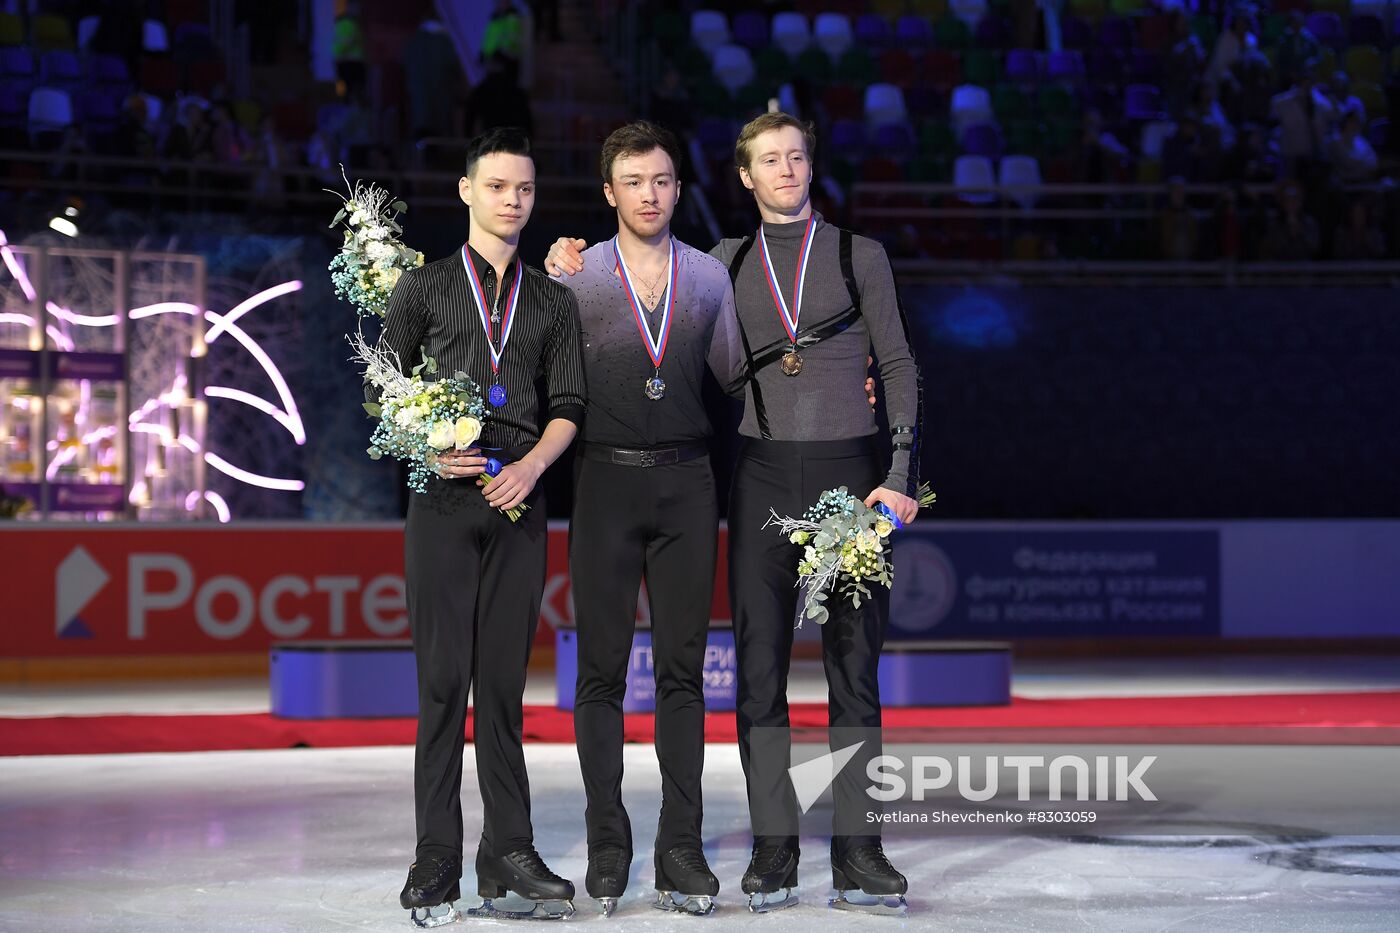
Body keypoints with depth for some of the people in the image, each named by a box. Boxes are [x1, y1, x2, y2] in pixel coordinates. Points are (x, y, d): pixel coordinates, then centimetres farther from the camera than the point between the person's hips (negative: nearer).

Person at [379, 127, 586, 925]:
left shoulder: (554, 301, 15)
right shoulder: (424, 287, 9)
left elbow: (569, 406, 11)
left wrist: (532, 465, -7)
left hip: (519, 500, 2)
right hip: (446, 499, -2)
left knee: (504, 681, 4)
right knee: (444, 680, -5)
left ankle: (509, 858, 7)